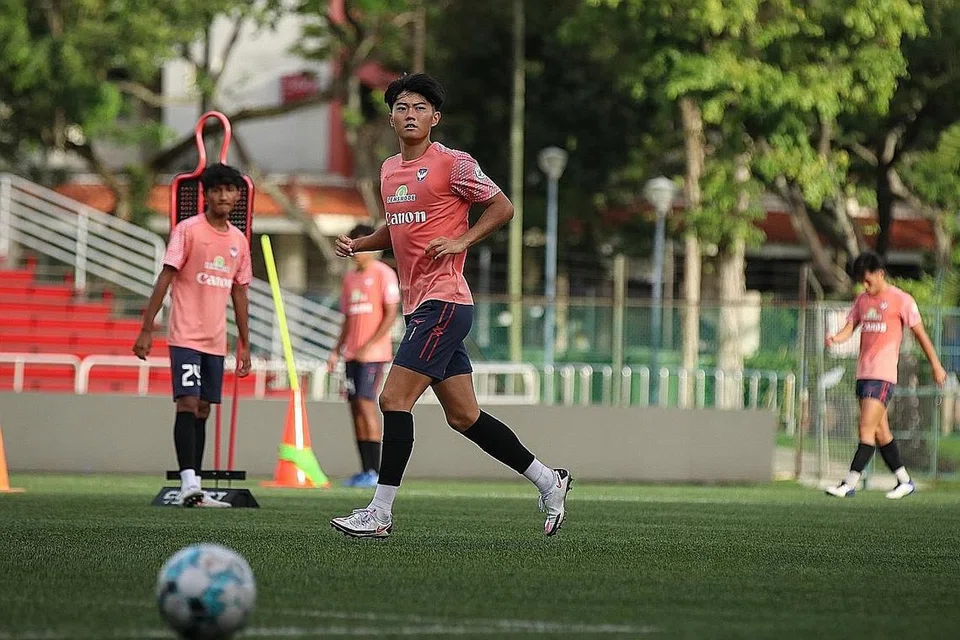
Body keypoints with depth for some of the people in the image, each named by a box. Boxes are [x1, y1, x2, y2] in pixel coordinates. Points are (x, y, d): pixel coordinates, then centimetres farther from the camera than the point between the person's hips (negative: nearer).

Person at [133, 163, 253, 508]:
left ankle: (193, 490, 9)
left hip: (216, 340, 6)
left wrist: (245, 344, 17)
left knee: (203, 410, 7)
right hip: (186, 336, -6)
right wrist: (147, 329, -14)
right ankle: (189, 484, -20)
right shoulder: (188, 230, -6)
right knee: (188, 403, -14)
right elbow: (165, 278, -9)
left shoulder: (239, 240, 11)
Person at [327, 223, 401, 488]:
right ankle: (365, 470, 5)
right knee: (355, 406, 3)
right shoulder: (349, 278, 18)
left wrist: (369, 346, -16)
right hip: (352, 354, 7)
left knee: (365, 402, -14)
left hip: (373, 353, -7)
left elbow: (391, 314, -9)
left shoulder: (383, 274, -4)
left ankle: (375, 471, -13)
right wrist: (336, 351, 12)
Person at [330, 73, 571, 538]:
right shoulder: (389, 169, 15)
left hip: (443, 302, -9)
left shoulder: (452, 163, -7)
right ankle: (548, 481, 22)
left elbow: (502, 207, -3)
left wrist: (462, 241, -14)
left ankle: (380, 513, -11)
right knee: (463, 416, 10)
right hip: (417, 305, 9)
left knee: (395, 399, -14)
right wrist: (357, 244, 12)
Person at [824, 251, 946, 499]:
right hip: (863, 373, 7)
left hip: (883, 374, -7)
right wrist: (835, 338, -13)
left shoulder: (900, 300, -3)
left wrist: (936, 366, 3)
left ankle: (850, 483, -16)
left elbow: (920, 333, 1)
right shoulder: (862, 300, 16)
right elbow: (849, 328, 10)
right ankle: (904, 481, 19)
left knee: (867, 429, -13)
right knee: (880, 432, 10)